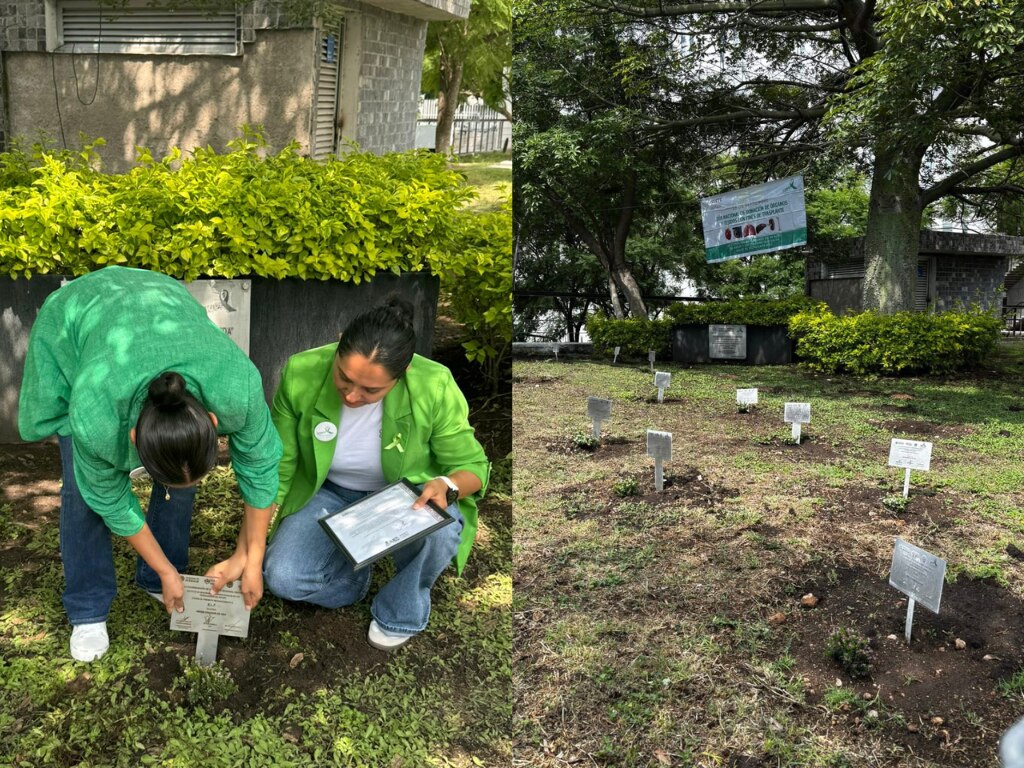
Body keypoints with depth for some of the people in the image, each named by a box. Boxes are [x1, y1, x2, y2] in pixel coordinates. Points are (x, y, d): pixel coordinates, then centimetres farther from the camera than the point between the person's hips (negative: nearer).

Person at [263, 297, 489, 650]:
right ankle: (354, 576, 13)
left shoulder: (434, 387, -29)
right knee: (281, 578, -21)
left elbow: (473, 464, -14)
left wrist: (447, 486, -38)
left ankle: (400, 613, -2)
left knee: (441, 529, -35)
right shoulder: (301, 374, -24)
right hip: (331, 494, 2)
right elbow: (276, 467, -10)